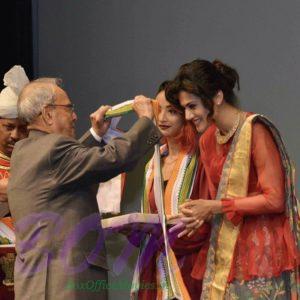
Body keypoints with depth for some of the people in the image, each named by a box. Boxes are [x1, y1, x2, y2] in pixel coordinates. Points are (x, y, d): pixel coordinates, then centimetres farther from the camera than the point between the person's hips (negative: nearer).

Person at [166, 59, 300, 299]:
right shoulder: (207, 140, 13)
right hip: (225, 256, 7)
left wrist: (215, 207, -13)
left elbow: (274, 200, -16)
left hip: (260, 252, -7)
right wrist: (199, 216, -2)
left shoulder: (254, 130, -11)